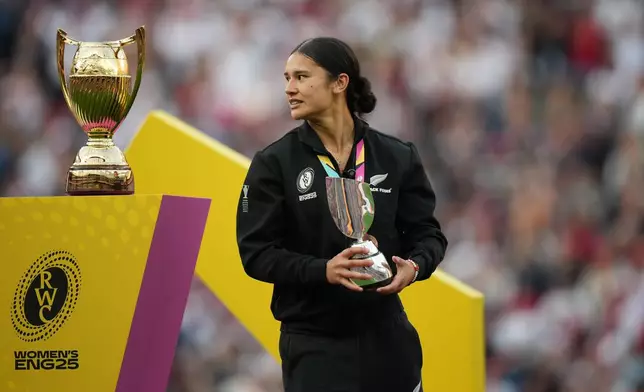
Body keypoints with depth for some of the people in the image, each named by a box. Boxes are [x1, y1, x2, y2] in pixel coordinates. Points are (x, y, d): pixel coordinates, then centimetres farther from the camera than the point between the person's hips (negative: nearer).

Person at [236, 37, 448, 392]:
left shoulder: (396, 157, 2)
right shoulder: (274, 163, -4)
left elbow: (427, 233, 6)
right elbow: (256, 252, -8)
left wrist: (415, 266, -17)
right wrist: (323, 270, -23)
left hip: (386, 336, 2)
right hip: (314, 344, -2)